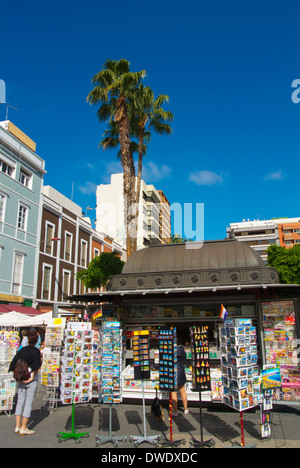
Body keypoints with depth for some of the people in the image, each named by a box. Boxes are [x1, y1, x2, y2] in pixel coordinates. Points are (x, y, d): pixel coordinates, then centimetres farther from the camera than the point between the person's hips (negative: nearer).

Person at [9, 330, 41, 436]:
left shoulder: (22, 350, 4)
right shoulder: (36, 351, -9)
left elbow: (13, 363, 2)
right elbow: (36, 366, -18)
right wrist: (32, 377, -10)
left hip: (20, 380, 5)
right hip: (31, 381, -4)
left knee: (20, 402, 14)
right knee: (28, 403, 2)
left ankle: (17, 426, 17)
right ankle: (23, 428, 5)